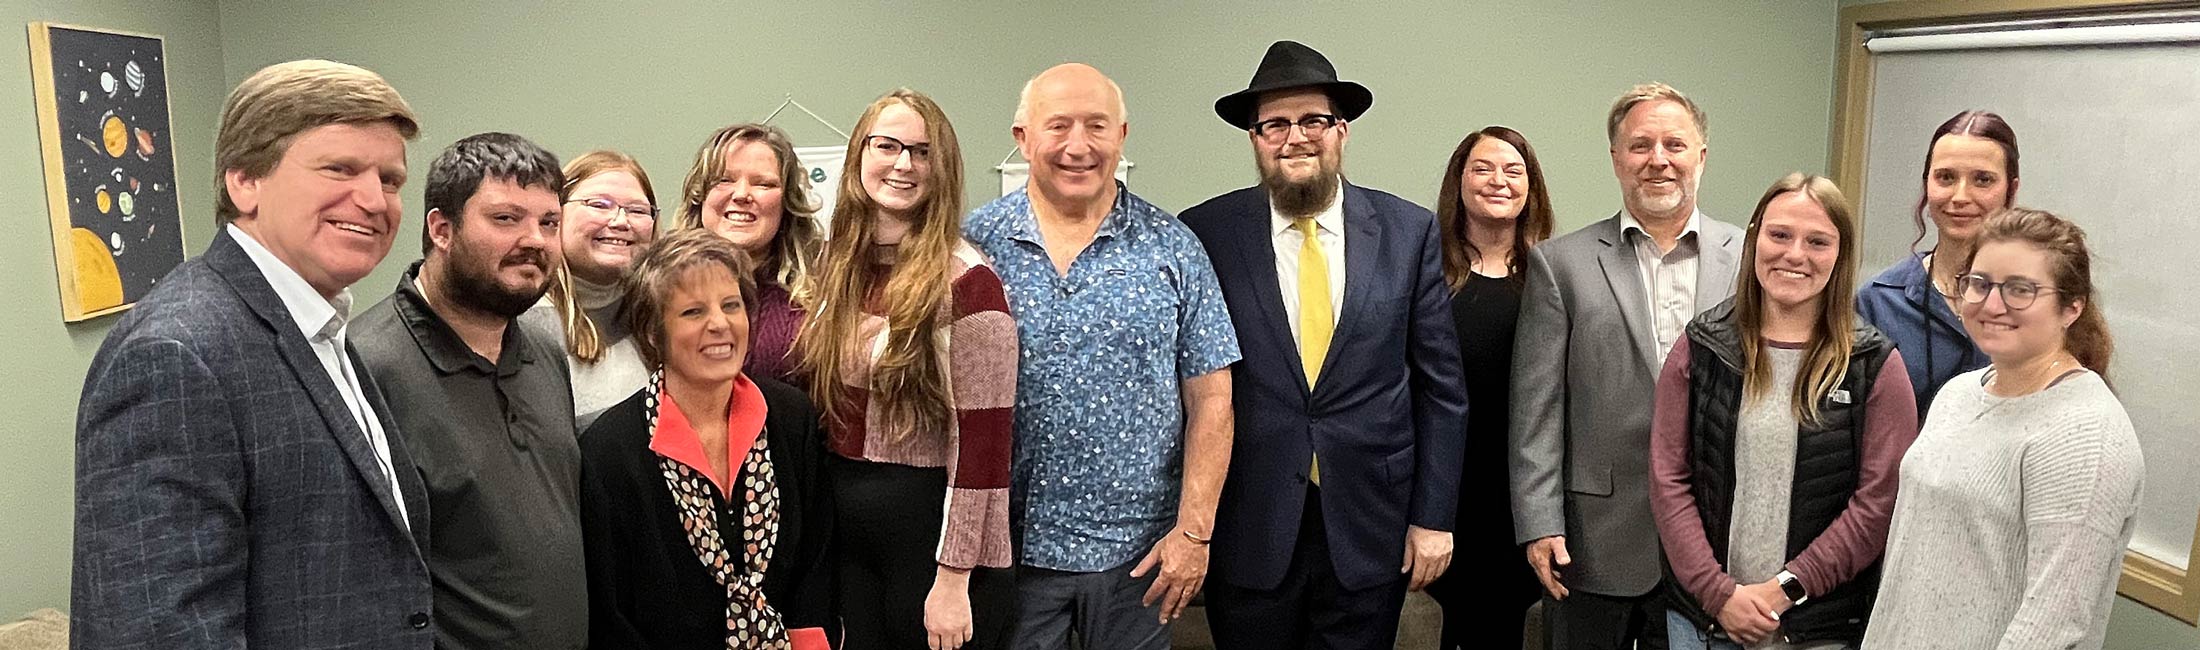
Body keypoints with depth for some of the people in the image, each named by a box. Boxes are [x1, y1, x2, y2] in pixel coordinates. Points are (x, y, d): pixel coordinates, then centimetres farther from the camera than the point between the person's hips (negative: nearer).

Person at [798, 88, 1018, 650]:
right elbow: (822, 404, 12)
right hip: (844, 535, 6)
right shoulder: (838, 267, 5)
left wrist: (954, 581, -16)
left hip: (931, 533, -6)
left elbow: (981, 443, -16)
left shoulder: (965, 282, -15)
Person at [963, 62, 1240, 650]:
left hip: (1136, 550, 1)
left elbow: (1209, 399, 0)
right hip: (1007, 546, 0)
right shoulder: (974, 244, -2)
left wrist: (1194, 531, -5)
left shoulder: (1174, 249, -1)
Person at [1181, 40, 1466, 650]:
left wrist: (1434, 517, 1)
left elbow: (1440, 387, 3)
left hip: (1370, 531, 1)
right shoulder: (1206, 234, -4)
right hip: (1247, 531, -1)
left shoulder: (1409, 232, 0)